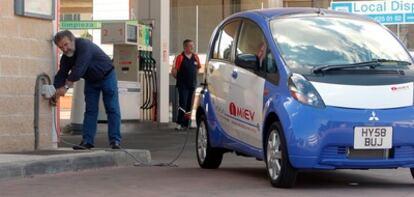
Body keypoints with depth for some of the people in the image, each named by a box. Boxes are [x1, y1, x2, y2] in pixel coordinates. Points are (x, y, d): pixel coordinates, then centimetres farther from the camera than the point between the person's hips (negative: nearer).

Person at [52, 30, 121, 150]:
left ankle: (115, 141, -7)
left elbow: (79, 69, -42)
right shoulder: (65, 57, -10)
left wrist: (66, 87, -46)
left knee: (112, 109, -7)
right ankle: (87, 141, -2)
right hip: (91, 81, 6)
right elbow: (61, 74, -14)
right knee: (90, 110, 0)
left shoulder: (84, 46, -34)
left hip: (106, 76, -6)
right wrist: (56, 92, -30)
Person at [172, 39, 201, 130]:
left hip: (192, 85, 6)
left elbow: (198, 68, 20)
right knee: (182, 104, -10)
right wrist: (179, 78, 2)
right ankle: (179, 123, -7)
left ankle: (186, 123, 18)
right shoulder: (180, 58, -11)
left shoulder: (195, 57, 6)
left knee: (189, 105, 10)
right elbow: (174, 70, -9)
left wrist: (193, 78, 13)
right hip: (183, 86, -6)